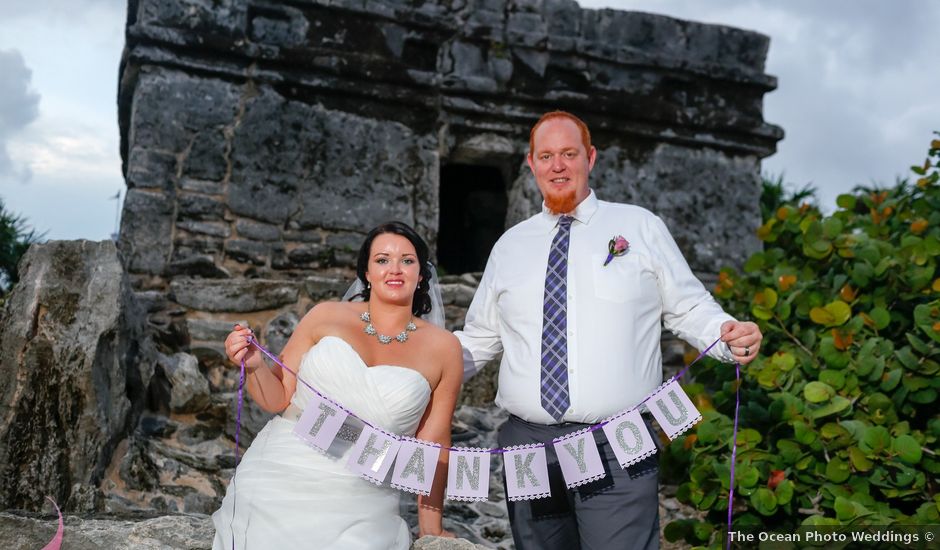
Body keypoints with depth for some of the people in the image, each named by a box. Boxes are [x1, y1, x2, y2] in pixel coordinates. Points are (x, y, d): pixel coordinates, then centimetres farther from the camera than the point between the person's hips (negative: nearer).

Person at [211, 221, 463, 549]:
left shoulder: (443, 349, 1)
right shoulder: (326, 317, 1)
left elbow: (432, 443, 4)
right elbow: (278, 398, 6)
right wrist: (254, 367, -13)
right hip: (278, 484, 1)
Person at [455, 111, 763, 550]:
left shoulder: (640, 227, 7)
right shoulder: (510, 245, 14)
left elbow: (688, 308, 7)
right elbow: (479, 339, 17)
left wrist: (730, 336, -13)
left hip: (617, 449, -3)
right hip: (528, 444, 3)